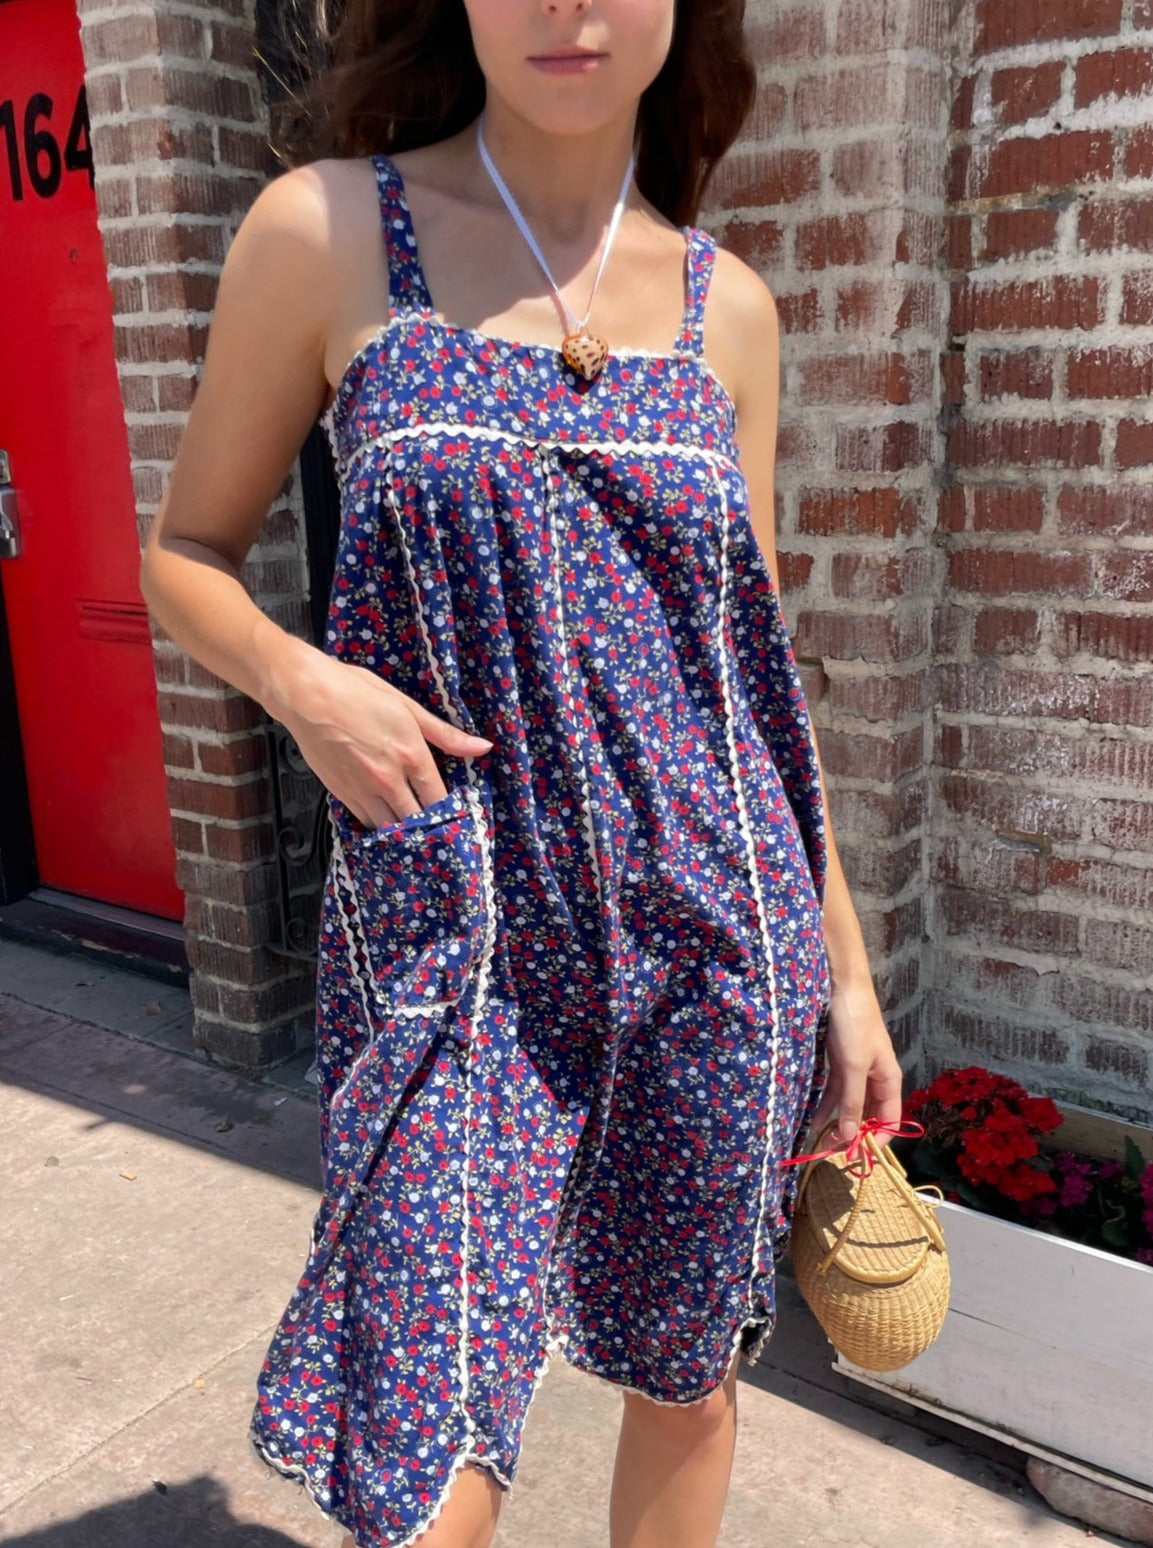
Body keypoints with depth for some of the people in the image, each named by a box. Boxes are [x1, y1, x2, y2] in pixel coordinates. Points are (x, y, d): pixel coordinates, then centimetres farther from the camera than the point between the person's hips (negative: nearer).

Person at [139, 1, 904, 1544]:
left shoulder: (727, 303, 6)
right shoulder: (326, 230, -2)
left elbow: (760, 664, 9)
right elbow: (186, 550, 6)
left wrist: (847, 965, 11)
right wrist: (300, 679, -16)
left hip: (711, 928, 3)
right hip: (454, 943, -2)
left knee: (688, 1374, 18)